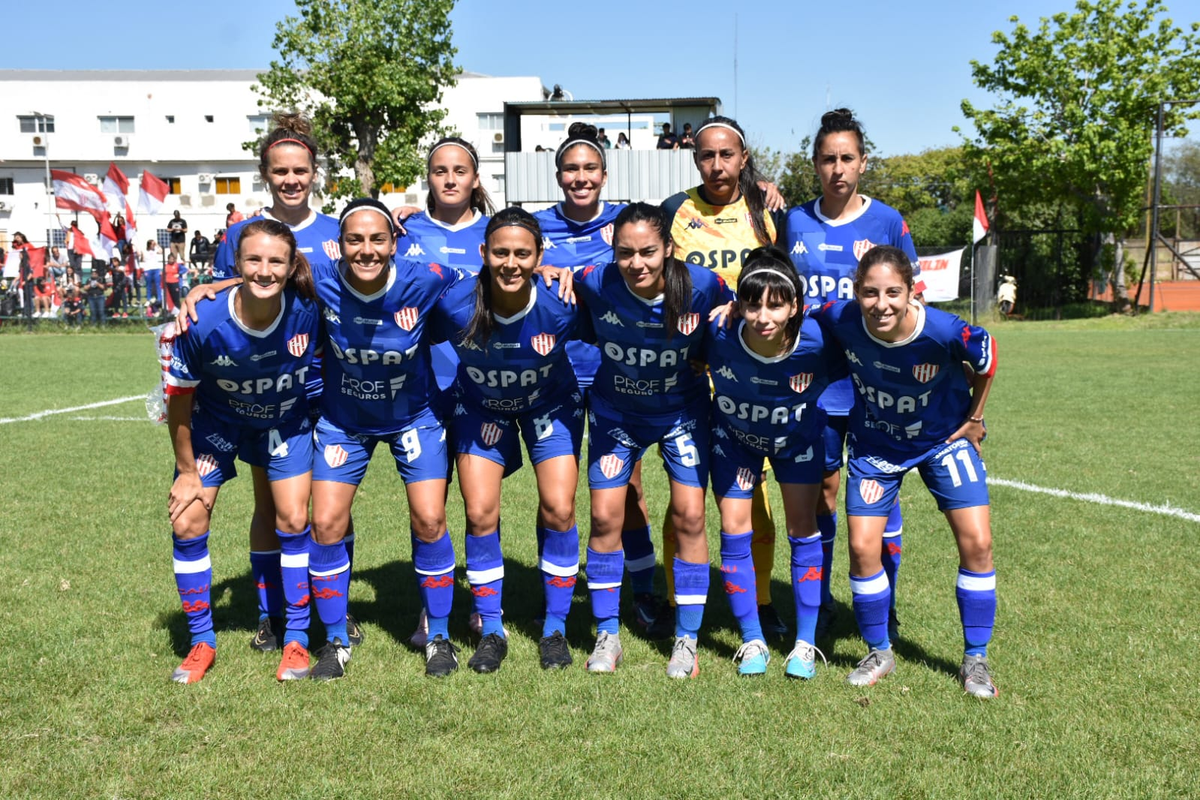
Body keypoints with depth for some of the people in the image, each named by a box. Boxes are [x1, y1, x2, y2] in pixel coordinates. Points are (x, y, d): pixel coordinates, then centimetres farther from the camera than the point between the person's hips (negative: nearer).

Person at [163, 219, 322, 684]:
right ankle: (201, 642, 14)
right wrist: (187, 470, -8)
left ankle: (297, 639, 11)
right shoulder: (203, 321, -31)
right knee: (187, 522, -5)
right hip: (216, 422, 0)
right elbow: (180, 396, -16)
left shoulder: (308, 310, -29)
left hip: (285, 423, 0)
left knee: (293, 520, -6)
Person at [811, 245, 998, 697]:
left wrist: (974, 420, 0)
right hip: (874, 443, 1)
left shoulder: (946, 332, -31)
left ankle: (975, 660, 12)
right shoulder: (840, 320, -27)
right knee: (863, 547, -5)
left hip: (944, 439, -1)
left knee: (976, 543, -8)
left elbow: (985, 364, -9)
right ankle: (879, 654, 18)